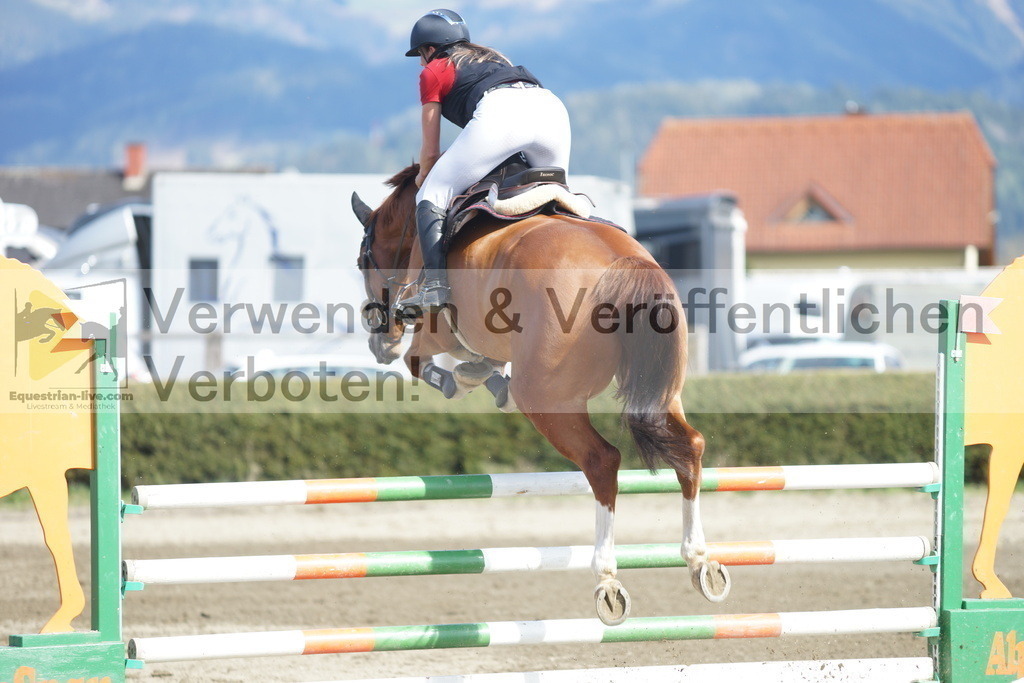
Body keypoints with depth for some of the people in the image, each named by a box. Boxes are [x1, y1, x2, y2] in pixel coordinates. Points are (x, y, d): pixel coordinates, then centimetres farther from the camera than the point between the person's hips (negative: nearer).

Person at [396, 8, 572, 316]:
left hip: (500, 113, -6)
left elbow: (430, 151, 25)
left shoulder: (434, 73, 23)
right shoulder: (493, 58, 39)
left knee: (432, 197, 3)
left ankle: (436, 283, -13)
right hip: (552, 108, 6)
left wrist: (423, 177, 45)